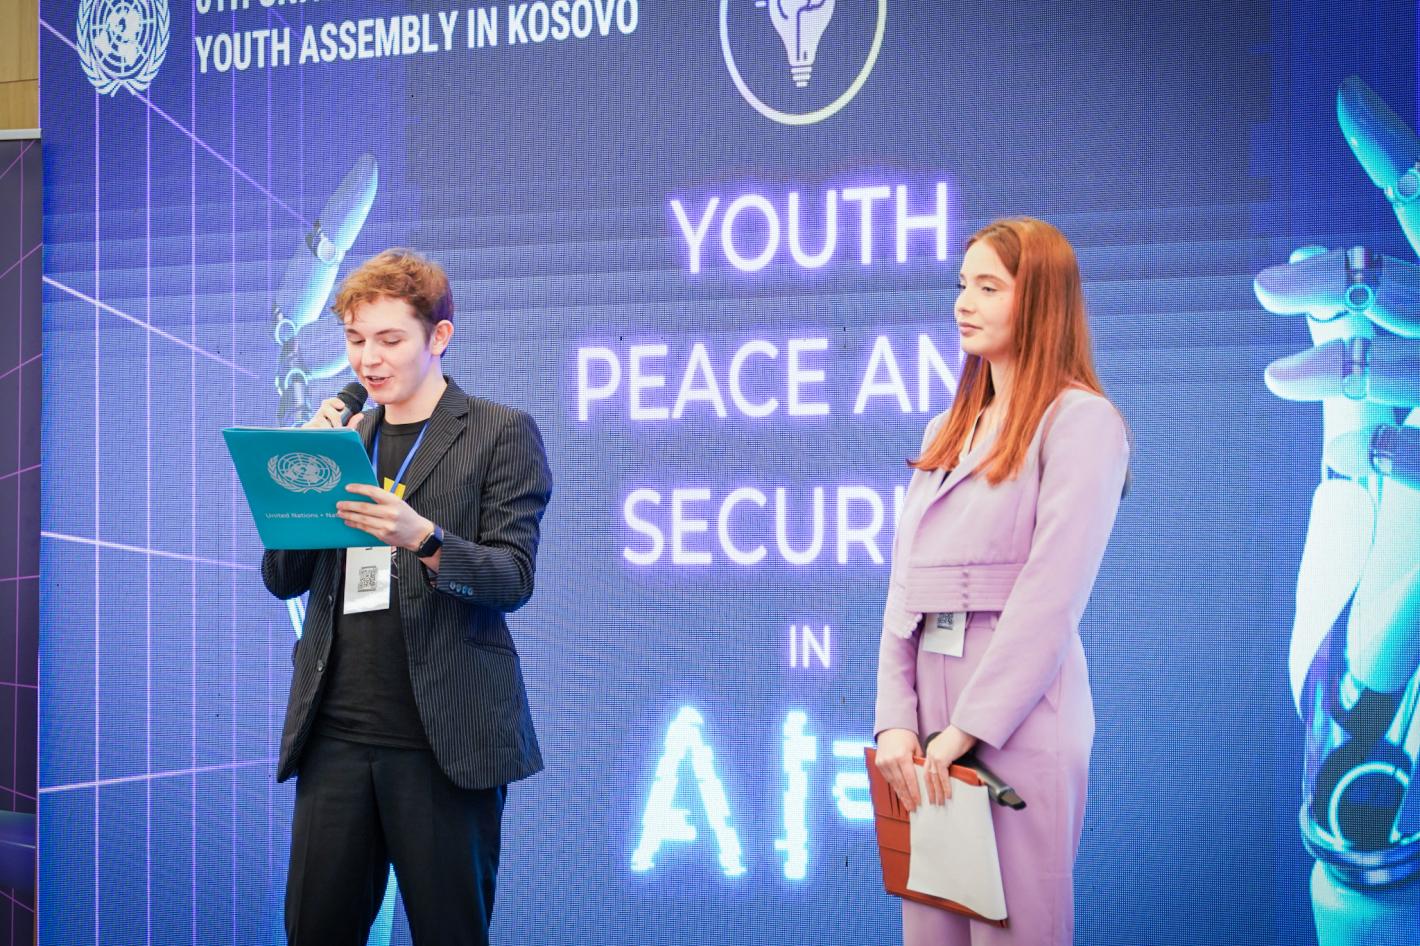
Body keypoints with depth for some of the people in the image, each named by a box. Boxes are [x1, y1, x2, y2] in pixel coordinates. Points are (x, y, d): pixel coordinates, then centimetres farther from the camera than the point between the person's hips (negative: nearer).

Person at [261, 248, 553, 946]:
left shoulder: (501, 434, 1)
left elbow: (514, 579, -8)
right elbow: (283, 579, 13)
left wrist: (424, 539, -26)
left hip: (446, 738, -4)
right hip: (335, 733, 5)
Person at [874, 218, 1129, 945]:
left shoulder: (1078, 421, -6)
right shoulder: (946, 431, 17)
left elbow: (1053, 592, -14)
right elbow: (906, 583, 10)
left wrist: (970, 724, -16)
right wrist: (895, 718, -2)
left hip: (1021, 713, -7)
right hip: (932, 695, 7)